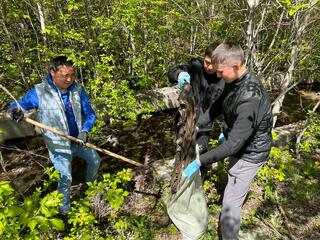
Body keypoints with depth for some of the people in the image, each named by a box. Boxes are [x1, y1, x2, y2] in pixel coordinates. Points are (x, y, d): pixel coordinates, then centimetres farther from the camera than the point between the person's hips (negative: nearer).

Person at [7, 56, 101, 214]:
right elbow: (18, 105, -7)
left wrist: (85, 131, -23)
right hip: (58, 143, -4)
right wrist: (15, 111, -33)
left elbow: (89, 114, -5)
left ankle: (90, 184, 50)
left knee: (95, 160, 17)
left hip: (78, 140, 5)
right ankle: (64, 210, 25)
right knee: (66, 177, -4)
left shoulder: (78, 89, -11)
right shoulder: (39, 92, -19)